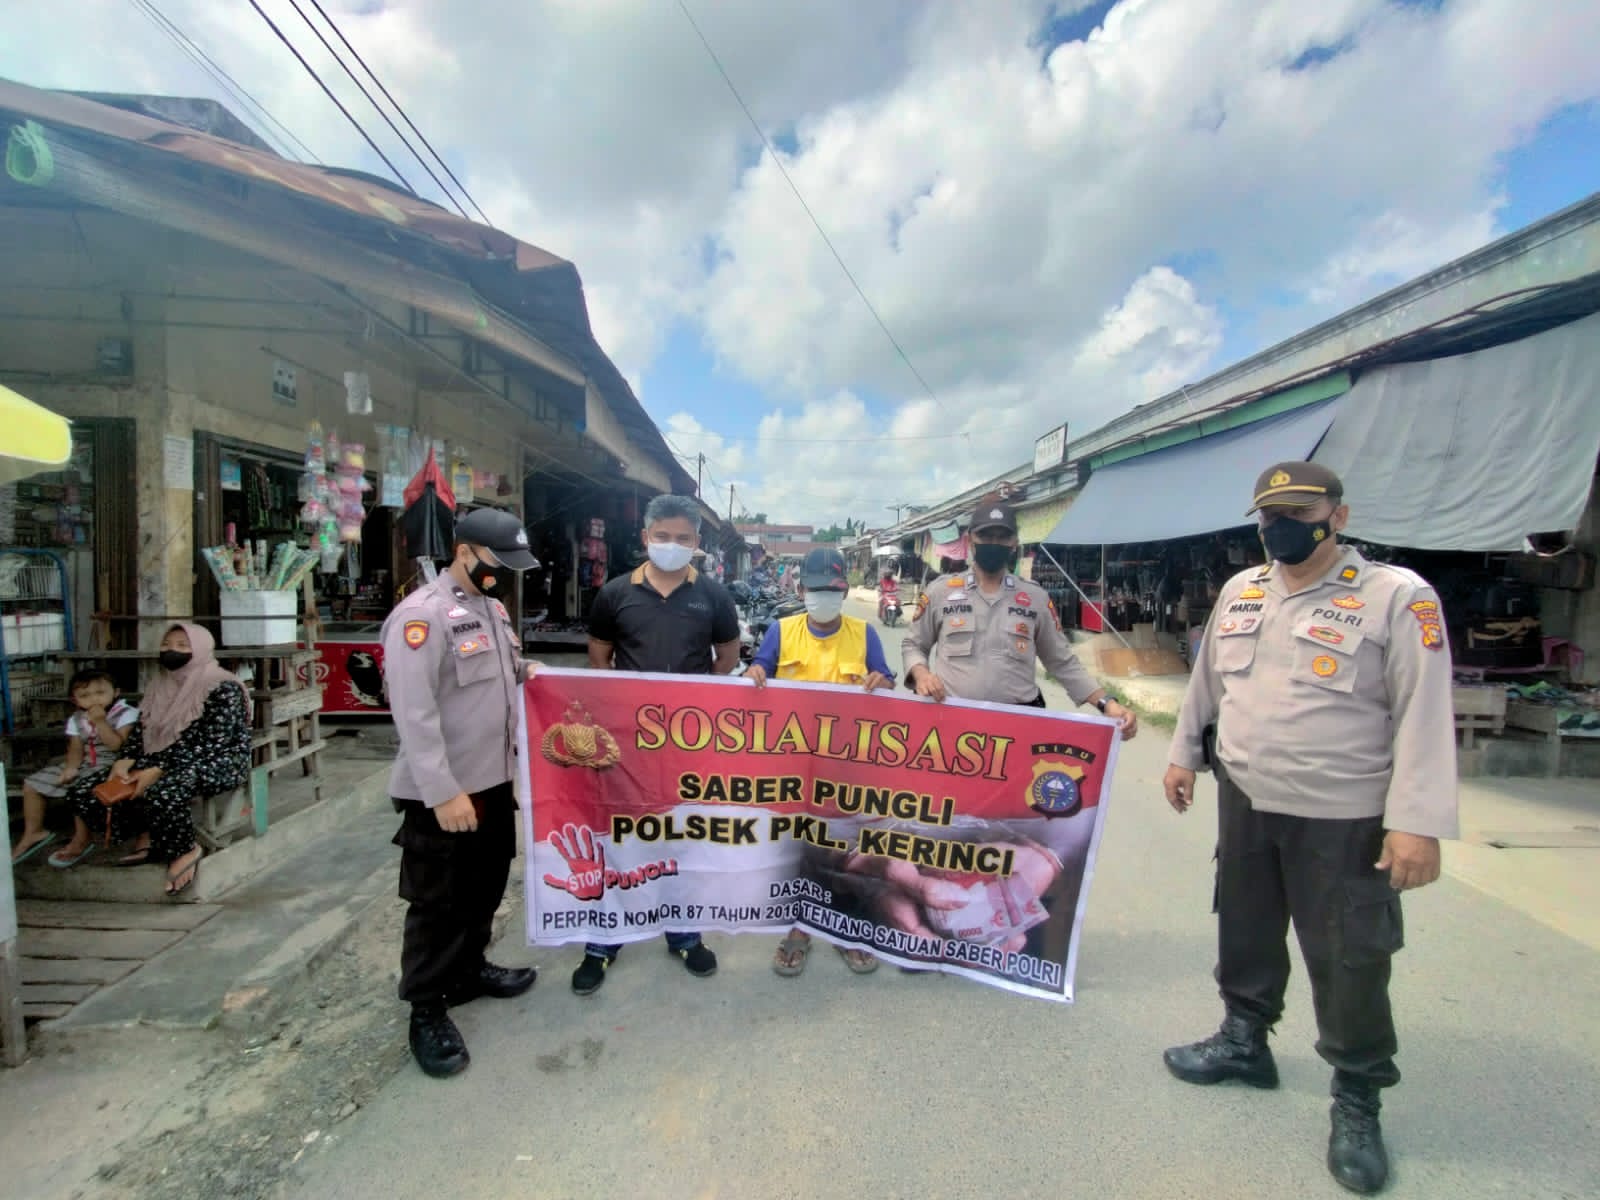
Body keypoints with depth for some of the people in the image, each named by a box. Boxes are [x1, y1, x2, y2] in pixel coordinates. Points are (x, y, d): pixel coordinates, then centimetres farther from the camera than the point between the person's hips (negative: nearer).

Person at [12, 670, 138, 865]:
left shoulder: (126, 714, -12)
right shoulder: (76, 719, 7)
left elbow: (117, 745, -20)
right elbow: (76, 747, 1)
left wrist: (100, 722, -21)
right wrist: (71, 767, -17)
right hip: (83, 764, 7)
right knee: (32, 784, 7)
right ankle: (33, 833, 23)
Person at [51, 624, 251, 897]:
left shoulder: (223, 688, -14)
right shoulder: (161, 685, 11)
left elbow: (209, 743, -21)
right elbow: (141, 728, 9)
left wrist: (158, 771, -26)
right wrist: (125, 761, -10)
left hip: (216, 762, -8)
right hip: (165, 760, 8)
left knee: (161, 795, -37)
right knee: (84, 789, -5)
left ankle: (187, 850, -11)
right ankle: (146, 836, 8)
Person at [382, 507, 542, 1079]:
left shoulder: (492, 606, 9)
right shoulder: (422, 615, -20)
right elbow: (414, 714, -25)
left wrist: (521, 670, 3)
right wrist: (443, 792, -26)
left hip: (494, 779, 9)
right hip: (441, 794, -8)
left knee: (486, 886, 21)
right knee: (438, 902, 5)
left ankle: (468, 969, 41)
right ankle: (426, 1011, 22)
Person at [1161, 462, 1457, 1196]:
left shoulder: (1398, 596, -12)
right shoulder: (1240, 592, 5)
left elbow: (1425, 716, -16)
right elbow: (1206, 680, 15)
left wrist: (1417, 822, -20)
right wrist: (1183, 754, 16)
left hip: (1343, 819, -5)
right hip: (1244, 803, 6)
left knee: (1349, 961, 7)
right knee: (1245, 931, 20)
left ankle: (1357, 1102, 29)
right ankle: (1244, 1040, 42)